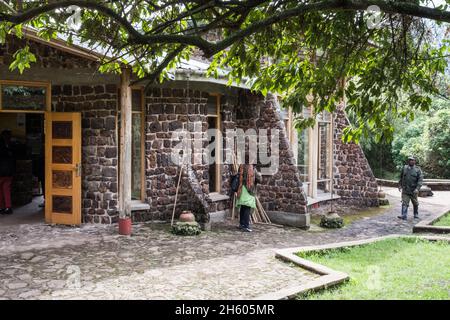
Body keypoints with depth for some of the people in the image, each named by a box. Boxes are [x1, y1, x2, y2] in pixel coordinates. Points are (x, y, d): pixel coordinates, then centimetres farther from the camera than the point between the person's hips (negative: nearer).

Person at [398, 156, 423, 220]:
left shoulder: (417, 169, -4)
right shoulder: (404, 168, 5)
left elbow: (420, 180, -11)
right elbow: (401, 177, 19)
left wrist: (417, 188, -22)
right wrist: (400, 185, 17)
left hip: (413, 191, -1)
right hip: (405, 190, 1)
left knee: (415, 203, 14)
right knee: (404, 203, -9)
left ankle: (416, 215, 31)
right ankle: (404, 216, -13)